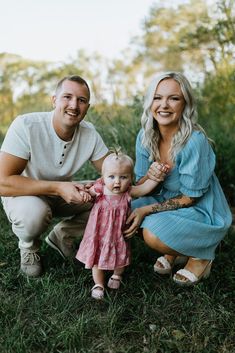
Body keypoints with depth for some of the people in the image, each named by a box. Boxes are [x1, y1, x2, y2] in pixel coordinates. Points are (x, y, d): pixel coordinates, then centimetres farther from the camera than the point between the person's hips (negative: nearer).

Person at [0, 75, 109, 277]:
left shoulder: (90, 133, -15)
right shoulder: (26, 126, -28)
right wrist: (57, 188, -37)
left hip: (63, 193, 5)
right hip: (24, 194, -4)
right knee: (33, 213, -37)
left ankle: (62, 235, 9)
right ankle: (28, 246, 0)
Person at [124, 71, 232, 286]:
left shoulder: (195, 141, -28)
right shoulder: (145, 137, -8)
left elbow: (189, 198, -20)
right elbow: (140, 185, 0)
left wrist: (147, 210, -23)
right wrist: (149, 178, -24)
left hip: (203, 212, -7)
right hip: (166, 200, 7)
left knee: (153, 233, -29)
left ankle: (201, 255, 2)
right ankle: (174, 251, 13)